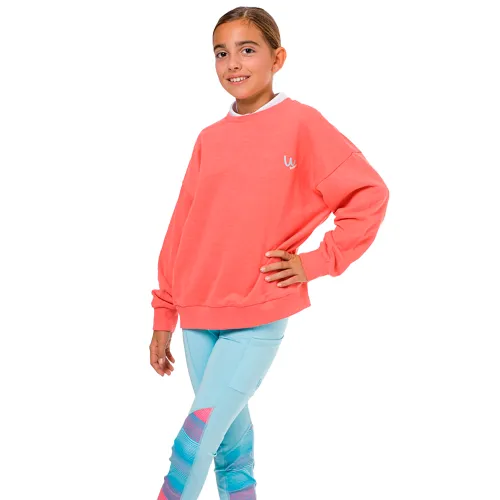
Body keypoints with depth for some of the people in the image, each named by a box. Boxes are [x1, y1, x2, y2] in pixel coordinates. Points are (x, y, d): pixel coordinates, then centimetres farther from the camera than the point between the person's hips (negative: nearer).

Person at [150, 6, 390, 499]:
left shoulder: (300, 122, -5)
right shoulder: (209, 138, 8)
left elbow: (369, 194, -7)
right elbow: (182, 229, 11)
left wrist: (316, 263, -9)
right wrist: (164, 316, 11)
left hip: (258, 320, -5)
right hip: (198, 319, 5)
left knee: (195, 441, -8)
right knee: (229, 440, 13)